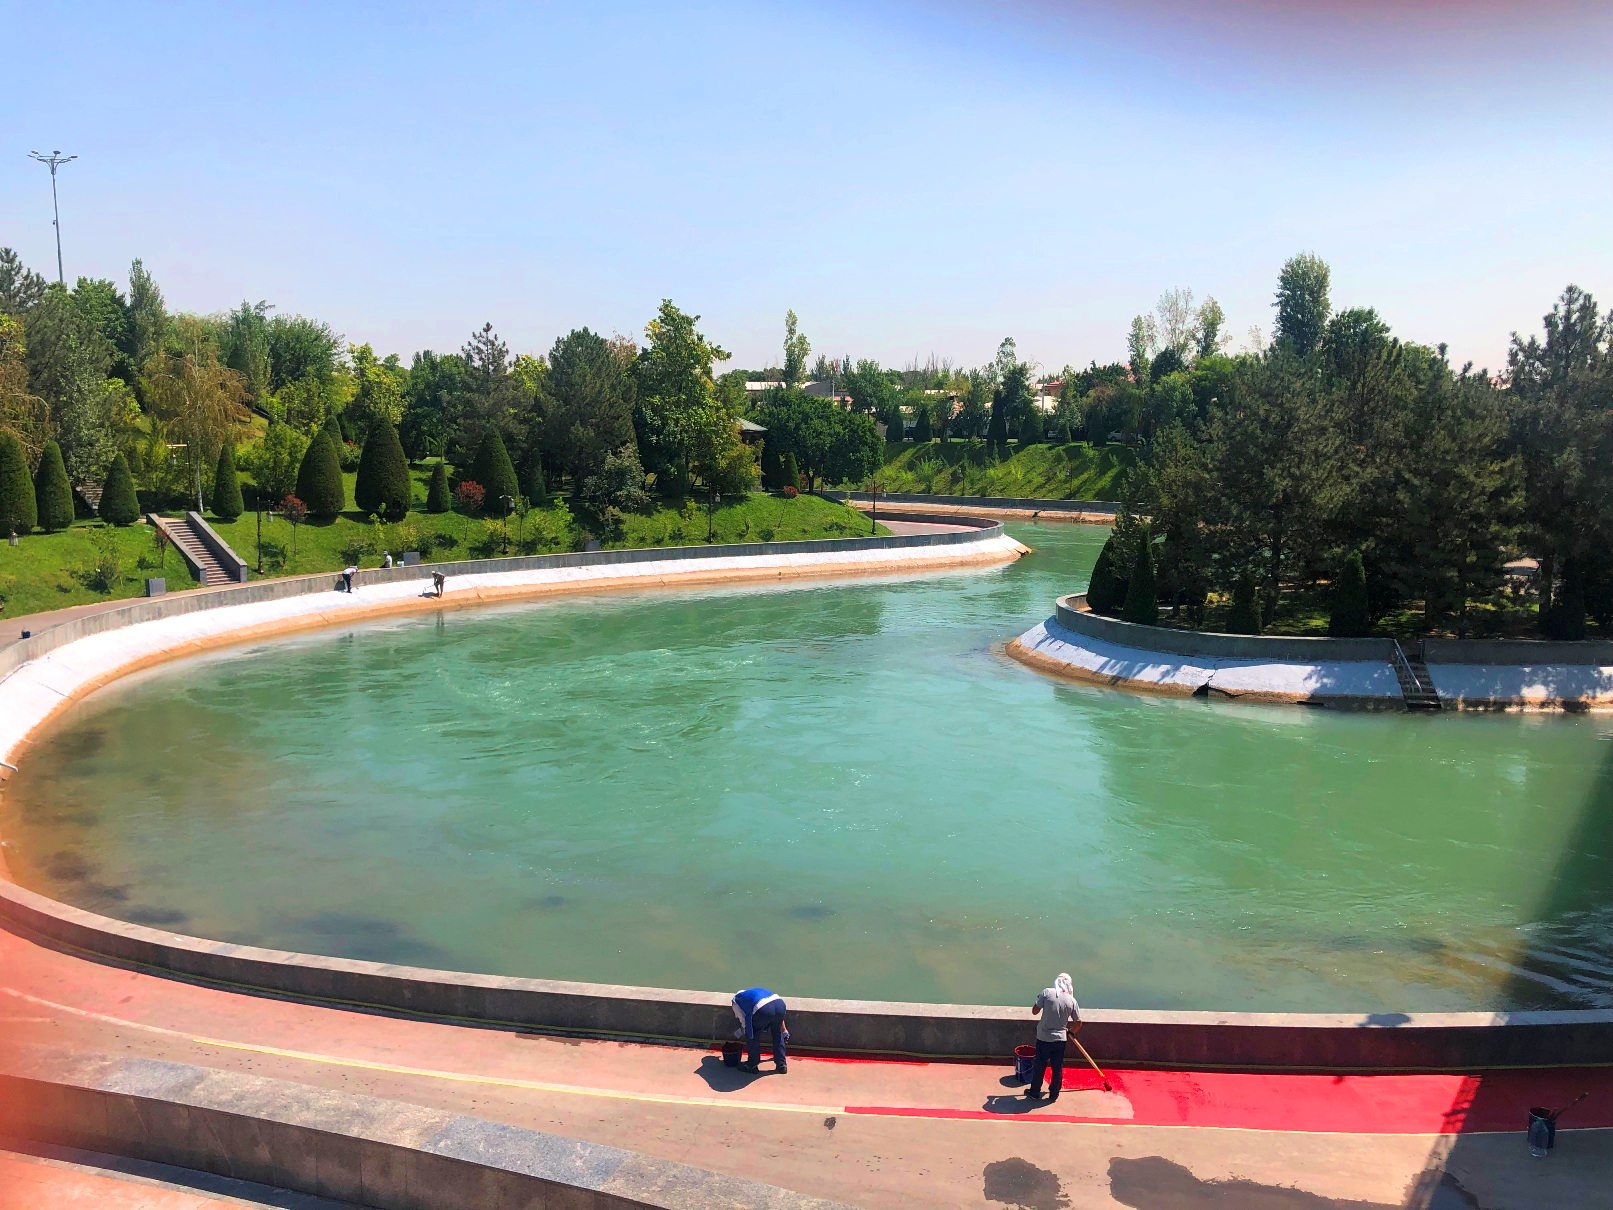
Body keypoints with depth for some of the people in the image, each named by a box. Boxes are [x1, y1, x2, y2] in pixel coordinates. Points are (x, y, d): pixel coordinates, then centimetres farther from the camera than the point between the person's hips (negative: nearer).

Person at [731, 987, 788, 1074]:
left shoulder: (736, 1001, 28)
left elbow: (744, 1022, 21)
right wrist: (784, 1031, 43)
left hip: (763, 1009, -5)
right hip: (780, 1003, 5)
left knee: (752, 1035, 22)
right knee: (777, 1034, 30)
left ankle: (752, 1065, 30)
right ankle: (782, 1065, 34)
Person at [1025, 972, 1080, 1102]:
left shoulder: (1046, 992, -11)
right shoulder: (1071, 1000, -4)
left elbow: (1034, 1011, -8)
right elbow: (1078, 1023, 4)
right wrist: (1070, 1032, 23)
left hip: (1044, 1038, -1)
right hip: (1060, 1039, 1)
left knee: (1040, 1066, 13)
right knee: (1057, 1068, 16)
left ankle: (1035, 1093, 25)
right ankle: (1054, 1094, 27)